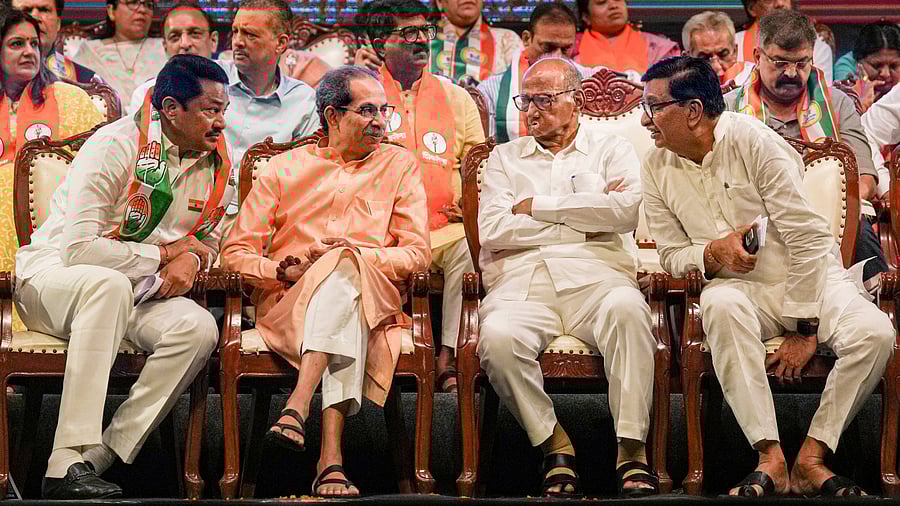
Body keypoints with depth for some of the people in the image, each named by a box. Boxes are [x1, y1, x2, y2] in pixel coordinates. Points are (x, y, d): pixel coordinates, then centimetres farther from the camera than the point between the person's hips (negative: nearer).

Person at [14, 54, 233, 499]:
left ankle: (95, 459, -27)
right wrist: (165, 253, -15)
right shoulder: (117, 145, -19)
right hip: (51, 274, -5)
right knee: (108, 285, -40)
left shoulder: (218, 163, 1)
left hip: (139, 291, 6)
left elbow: (210, 236, 17)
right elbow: (79, 248, -25)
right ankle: (68, 459, -43)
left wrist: (192, 258, -10)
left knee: (198, 328, -25)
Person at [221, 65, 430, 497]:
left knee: (343, 266, -36)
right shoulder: (283, 168, 17)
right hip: (286, 307, 0)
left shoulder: (400, 165, 18)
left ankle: (298, 407, -51)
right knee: (341, 265, -37)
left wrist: (360, 257, -10)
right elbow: (236, 252, 11)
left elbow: (418, 254, 8)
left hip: (372, 301, 0)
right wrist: (283, 271, -9)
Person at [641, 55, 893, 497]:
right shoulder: (657, 167, 2)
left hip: (808, 279, -2)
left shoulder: (753, 141, -13)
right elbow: (671, 256, 9)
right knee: (720, 305, -36)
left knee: (875, 332, -30)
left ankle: (811, 459, -23)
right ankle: (771, 459, -39)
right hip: (739, 288, 2)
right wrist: (712, 253, -16)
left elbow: (808, 238, -14)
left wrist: (802, 329, -17)